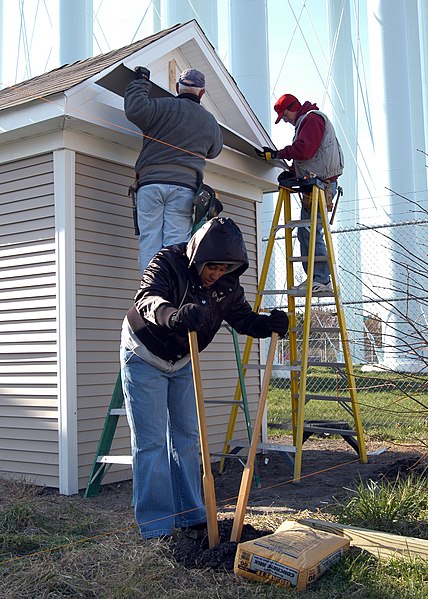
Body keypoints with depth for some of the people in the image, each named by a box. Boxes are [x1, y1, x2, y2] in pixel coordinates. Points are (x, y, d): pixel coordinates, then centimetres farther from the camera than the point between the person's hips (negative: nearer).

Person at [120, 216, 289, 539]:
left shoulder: (226, 283, -12)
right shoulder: (167, 263, -29)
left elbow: (243, 318, -8)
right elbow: (147, 299, -46)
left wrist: (269, 324, -30)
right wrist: (173, 315, -68)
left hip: (183, 362, 6)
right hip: (144, 357, -5)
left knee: (187, 437, 8)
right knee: (150, 442, -7)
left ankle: (190, 514, 19)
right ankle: (155, 525, -1)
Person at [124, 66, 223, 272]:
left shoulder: (164, 106, 5)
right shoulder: (210, 121, 19)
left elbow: (135, 110, -9)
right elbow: (214, 150, 35)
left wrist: (140, 83, 8)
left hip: (150, 181, -2)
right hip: (184, 186, 2)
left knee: (149, 240, -3)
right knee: (176, 242, -4)